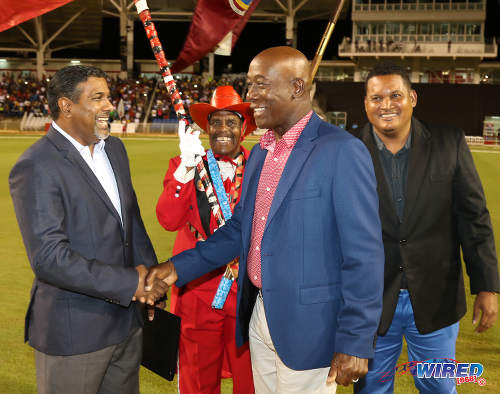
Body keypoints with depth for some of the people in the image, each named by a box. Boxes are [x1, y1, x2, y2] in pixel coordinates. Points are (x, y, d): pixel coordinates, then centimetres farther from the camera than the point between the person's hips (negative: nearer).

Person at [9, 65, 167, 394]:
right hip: (74, 332, -7)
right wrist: (130, 283, -21)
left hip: (126, 323, 7)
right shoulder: (37, 167, -18)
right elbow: (49, 258, -24)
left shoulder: (114, 148, 9)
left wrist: (150, 273, 1)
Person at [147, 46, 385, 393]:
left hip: (307, 326, -7)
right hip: (259, 315, 7)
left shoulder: (342, 152, -16)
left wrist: (355, 343, -17)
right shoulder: (261, 153, 10)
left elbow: (363, 255, -17)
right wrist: (179, 267, 6)